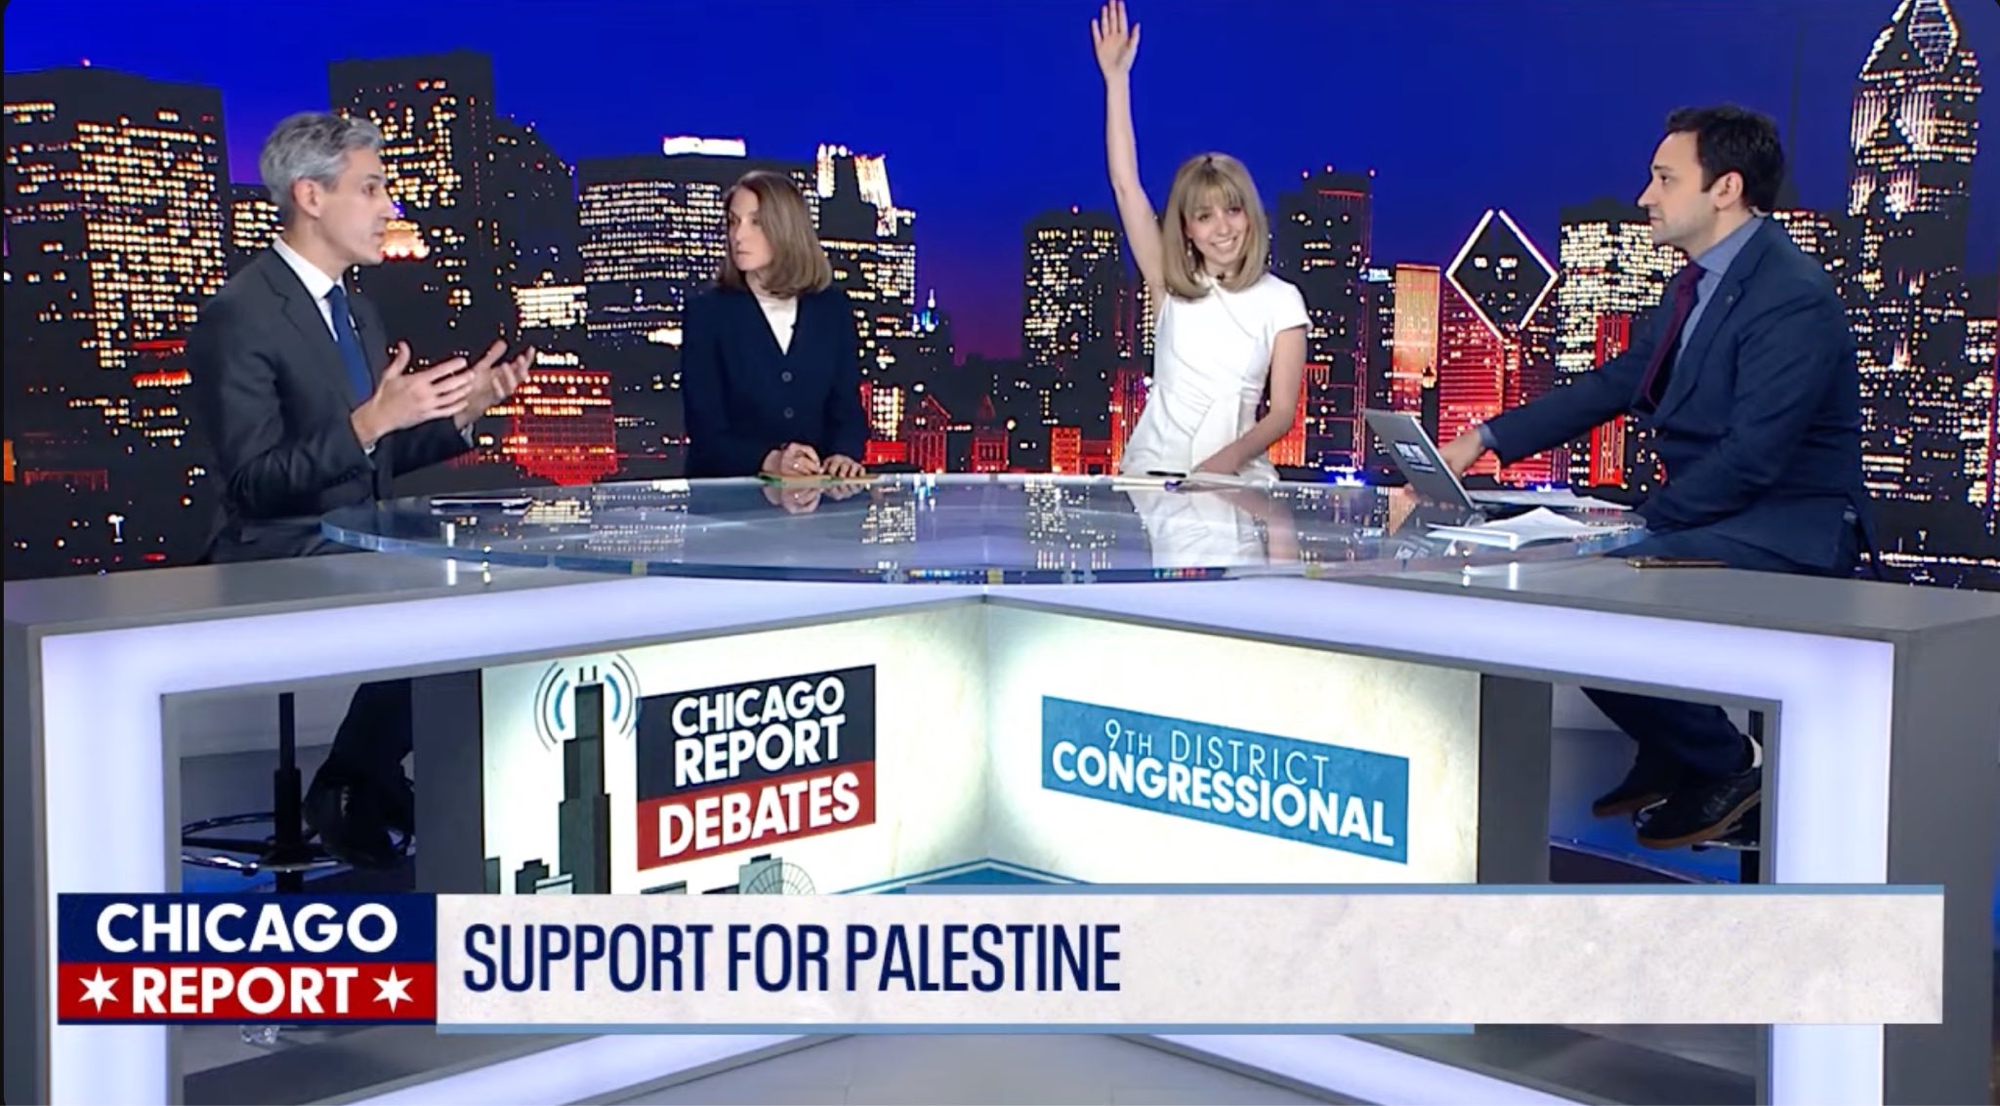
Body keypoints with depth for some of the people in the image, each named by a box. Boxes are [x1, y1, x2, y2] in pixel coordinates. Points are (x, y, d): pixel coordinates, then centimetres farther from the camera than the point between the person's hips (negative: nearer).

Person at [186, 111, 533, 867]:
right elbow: (256, 483, -19)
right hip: (278, 559, -8)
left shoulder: (355, 310, 15)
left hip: (356, 545, 9)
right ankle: (353, 792, -8)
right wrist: (370, 421, -30)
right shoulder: (239, 317, -13)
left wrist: (464, 409, 4)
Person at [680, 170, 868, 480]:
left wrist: (844, 455, -15)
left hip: (817, 489, 2)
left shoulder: (833, 309, 10)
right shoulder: (707, 313, 2)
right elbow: (705, 429, -5)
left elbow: (848, 408, 7)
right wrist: (769, 461, -23)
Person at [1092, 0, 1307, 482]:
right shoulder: (1170, 285, 7)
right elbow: (1125, 183, 1)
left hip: (1238, 479, -1)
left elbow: (1282, 411, 0)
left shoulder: (1280, 301, 4)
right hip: (1153, 473, 1)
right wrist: (1116, 78, -2)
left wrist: (1228, 460, -19)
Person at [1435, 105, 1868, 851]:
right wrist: (1486, 440, 8)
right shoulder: (1695, 286, 11)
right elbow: (1615, 385, 15)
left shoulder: (1792, 297, -20)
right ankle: (1666, 752, 15)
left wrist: (1643, 524, -23)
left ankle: (1725, 764, -3)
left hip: (1788, 532, -10)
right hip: (1716, 518, 10)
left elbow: (1750, 458, -26)